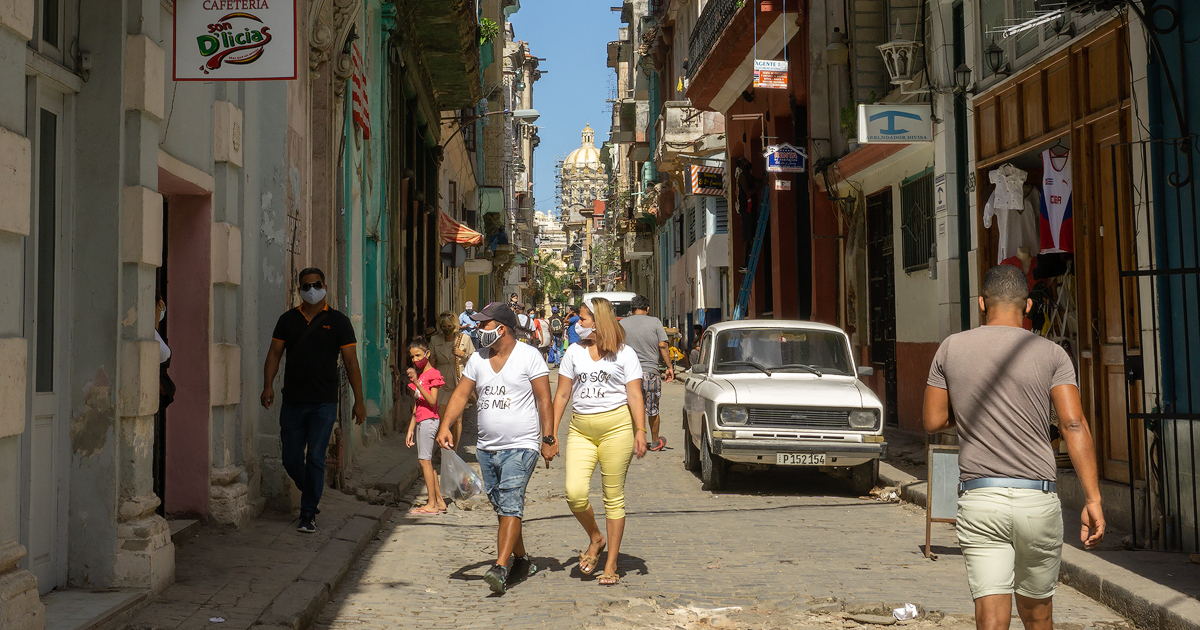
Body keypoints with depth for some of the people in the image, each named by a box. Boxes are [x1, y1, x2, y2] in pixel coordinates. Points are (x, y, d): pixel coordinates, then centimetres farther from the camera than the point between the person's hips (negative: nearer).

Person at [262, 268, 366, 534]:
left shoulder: (338, 321, 2)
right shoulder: (287, 320, 10)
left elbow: (351, 362, 1)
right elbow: (275, 354, 8)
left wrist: (359, 400, -4)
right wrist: (268, 386, -9)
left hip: (323, 402, -3)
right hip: (292, 402, 3)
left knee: (315, 458, -6)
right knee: (291, 459, 7)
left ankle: (308, 515, 3)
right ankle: (311, 495, 32)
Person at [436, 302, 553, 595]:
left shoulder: (529, 356, -5)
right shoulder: (477, 360, 10)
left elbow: (543, 399, -5)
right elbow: (461, 395, 8)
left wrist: (548, 438, -10)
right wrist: (445, 426, -8)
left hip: (521, 446, -6)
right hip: (487, 447, 6)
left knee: (510, 504, -17)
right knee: (501, 508, 12)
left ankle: (500, 568, -24)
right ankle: (522, 561, 27)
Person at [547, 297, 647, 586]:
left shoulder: (624, 354, 3)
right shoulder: (574, 351, 12)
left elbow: (635, 395, 0)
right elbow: (562, 395, 12)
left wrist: (640, 431, -14)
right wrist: (551, 435, 7)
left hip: (617, 426, -3)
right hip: (581, 430, 3)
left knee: (613, 497, 1)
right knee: (575, 493, -14)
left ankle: (611, 565, 11)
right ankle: (595, 538, 15)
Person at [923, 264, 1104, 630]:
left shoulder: (951, 349, 5)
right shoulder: (1050, 354, 2)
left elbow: (933, 422, 8)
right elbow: (1073, 424, -9)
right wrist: (1093, 499, -10)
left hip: (979, 500, 0)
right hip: (1037, 501, 1)